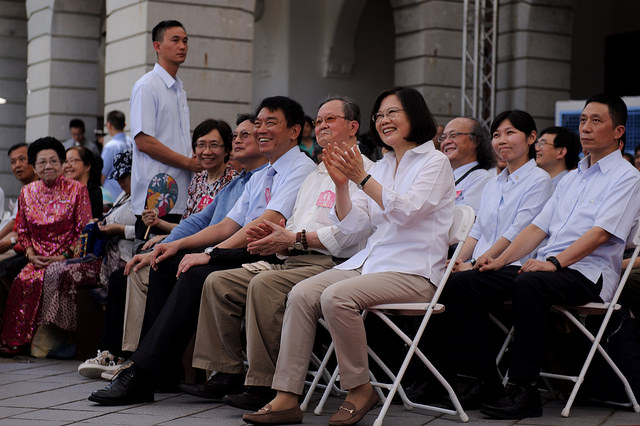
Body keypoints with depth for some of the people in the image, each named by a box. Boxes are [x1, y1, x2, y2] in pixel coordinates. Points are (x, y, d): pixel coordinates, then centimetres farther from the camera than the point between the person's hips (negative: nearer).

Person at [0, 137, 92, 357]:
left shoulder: (77, 190, -1)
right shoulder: (28, 192, 10)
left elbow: (84, 231, -3)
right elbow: (22, 230, 17)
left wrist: (64, 256, -12)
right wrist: (31, 255, 0)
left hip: (67, 258, -3)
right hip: (38, 259, 3)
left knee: (39, 281, -30)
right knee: (22, 280, -27)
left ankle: (20, 341, -20)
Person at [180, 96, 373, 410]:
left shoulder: (363, 170, -1)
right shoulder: (314, 176, 30)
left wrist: (294, 239, -13)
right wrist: (275, 237, 4)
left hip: (330, 266, -9)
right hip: (293, 263, 9)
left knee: (264, 284, -34)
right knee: (218, 283, -4)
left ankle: (264, 385, -29)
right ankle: (226, 374, -4)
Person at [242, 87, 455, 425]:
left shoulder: (435, 162, 0)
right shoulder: (382, 166, 20)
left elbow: (406, 210, -17)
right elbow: (352, 223, 12)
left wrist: (362, 178, -22)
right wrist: (341, 184, -4)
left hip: (413, 271, -7)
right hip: (370, 260, 7)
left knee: (336, 296, -31)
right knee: (302, 293, -16)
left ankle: (359, 389, -14)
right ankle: (287, 397, -18)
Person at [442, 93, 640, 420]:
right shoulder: (571, 178, 26)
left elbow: (600, 233, -13)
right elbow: (538, 227, 20)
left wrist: (555, 262, -26)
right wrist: (502, 259, 4)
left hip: (586, 273, -7)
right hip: (546, 267, 8)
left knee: (529, 285, -39)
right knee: (461, 284, -10)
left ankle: (525, 391, -32)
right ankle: (484, 379, -8)